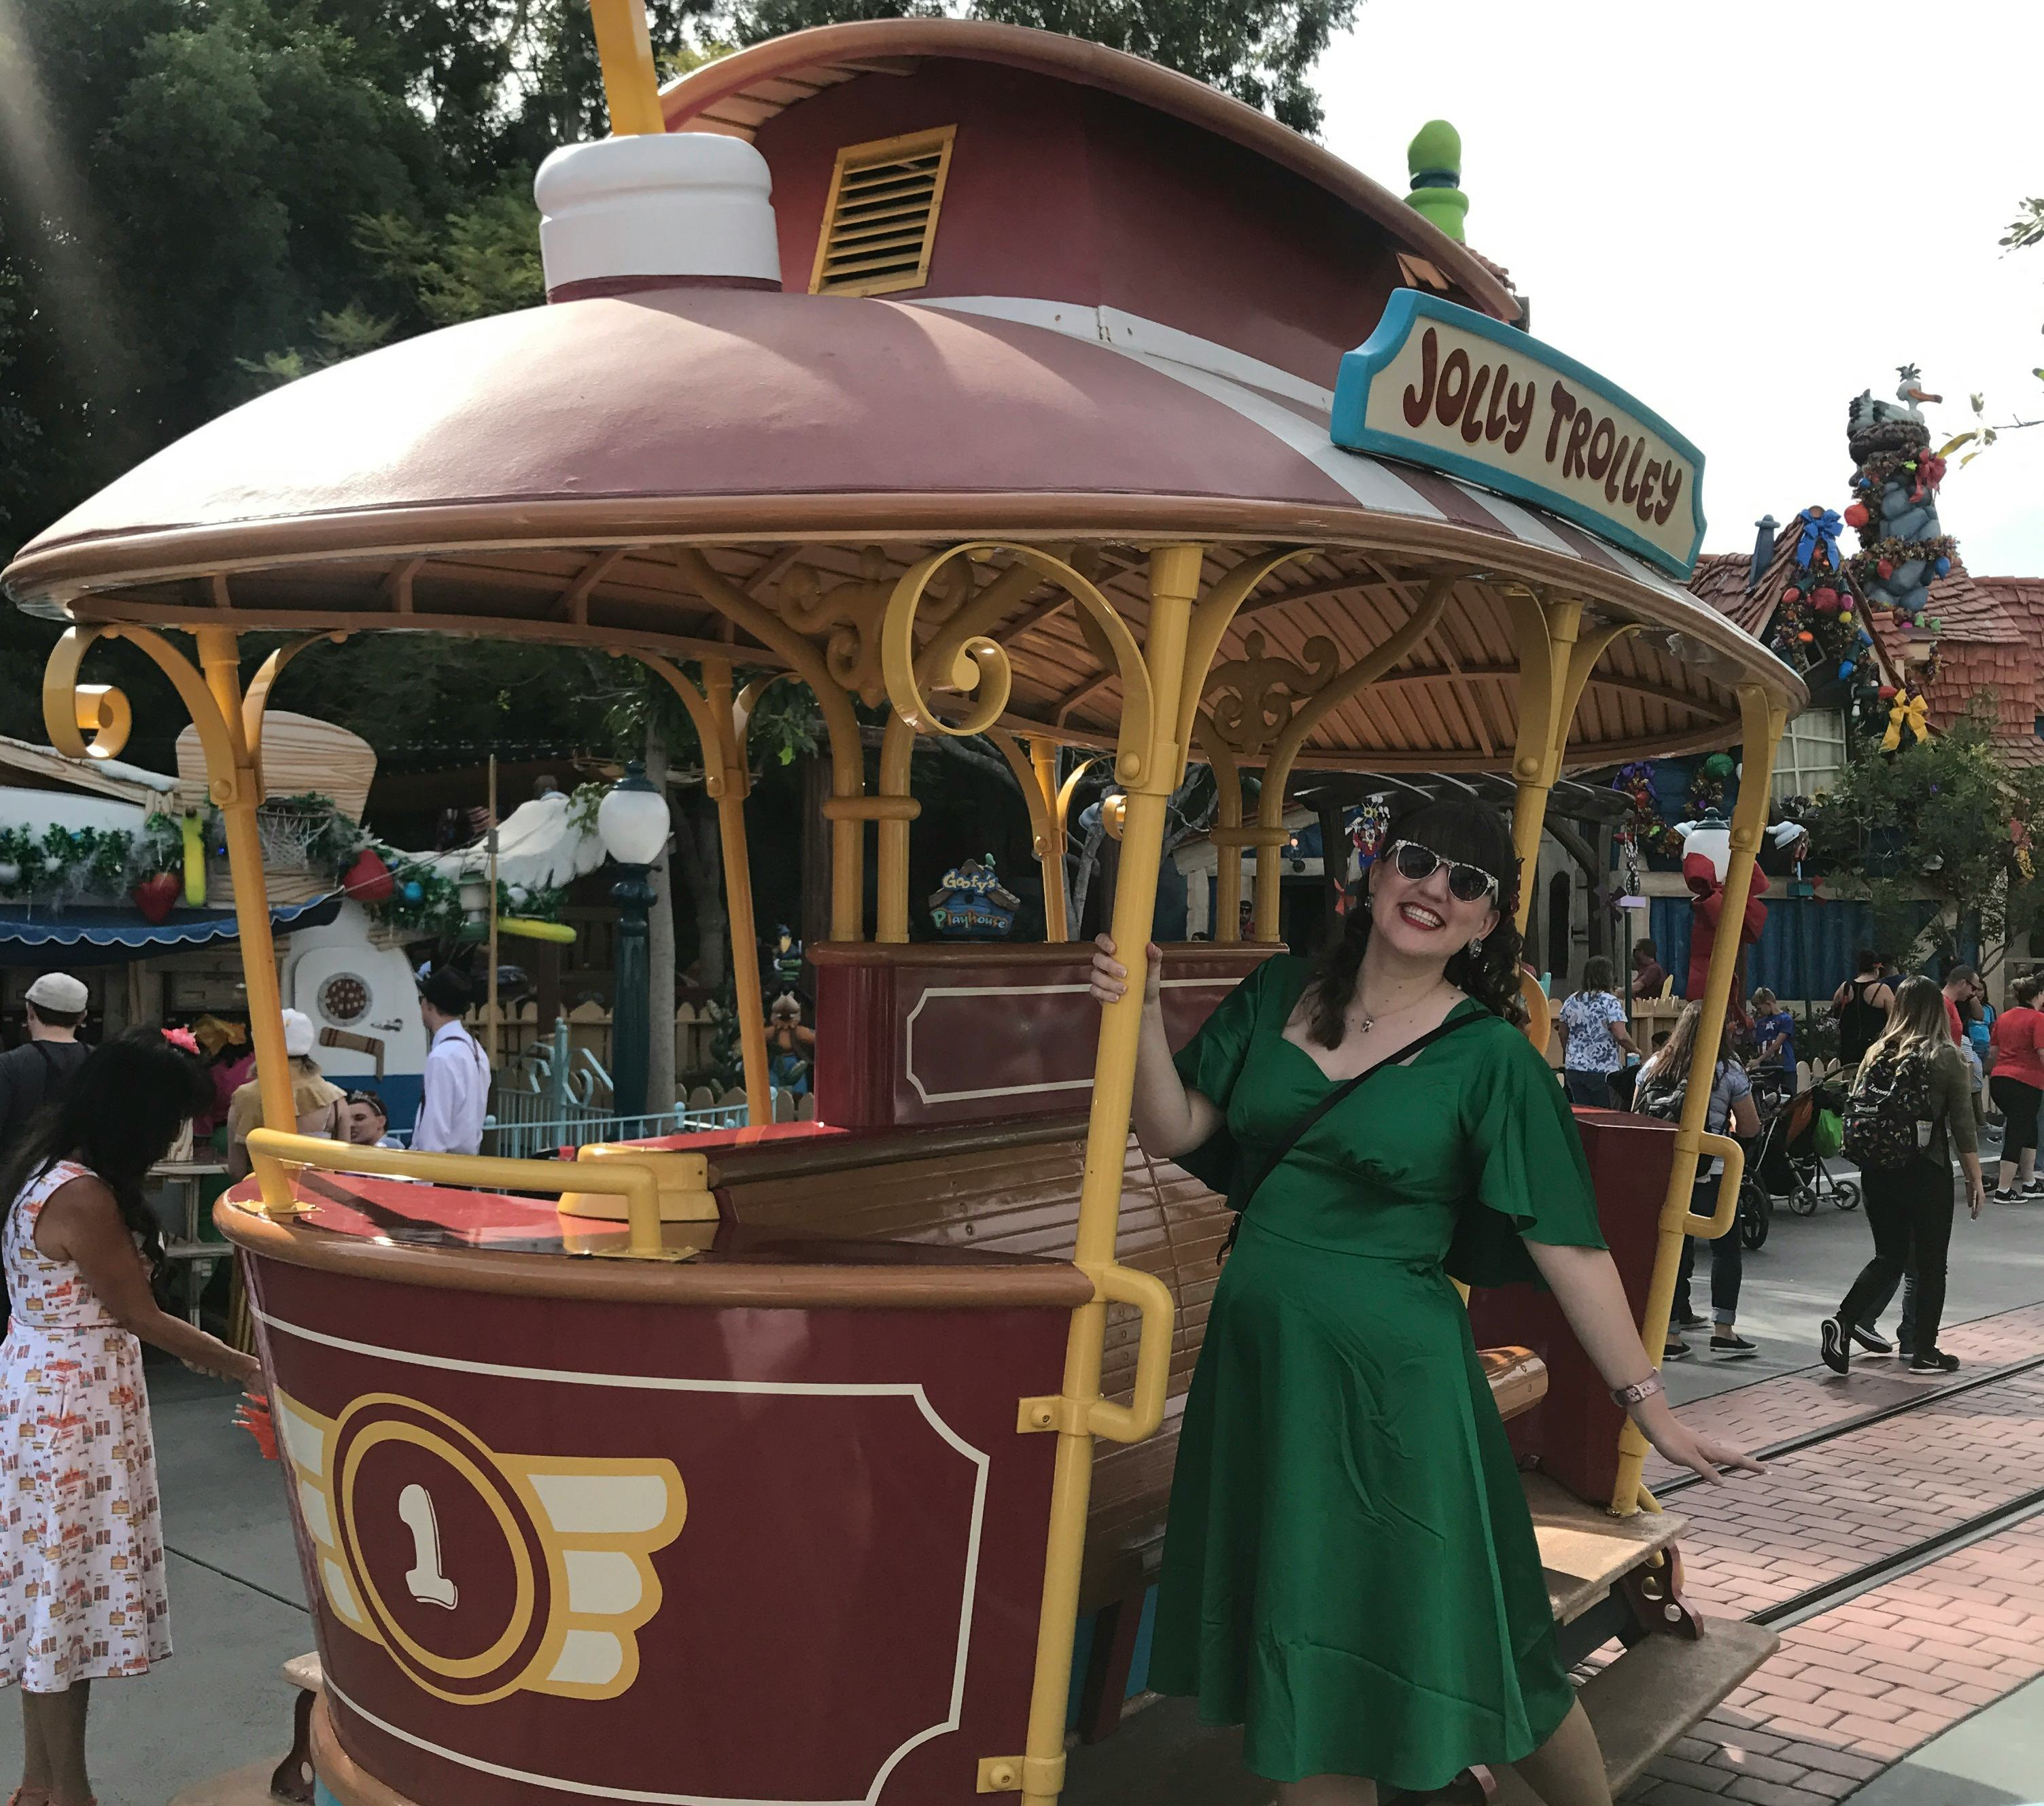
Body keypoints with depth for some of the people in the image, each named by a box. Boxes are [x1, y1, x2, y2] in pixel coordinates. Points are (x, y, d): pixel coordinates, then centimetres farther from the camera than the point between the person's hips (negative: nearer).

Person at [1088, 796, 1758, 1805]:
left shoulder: (1489, 1058, -7)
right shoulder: (1276, 997, 4)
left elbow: (1565, 1243, -8)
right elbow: (1175, 1132, 3)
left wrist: (1649, 1406, -9)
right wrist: (1142, 1013, -11)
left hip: (1390, 1382, -4)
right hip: (1257, 1367, 4)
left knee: (1450, 1641, 9)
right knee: (1294, 1657, 15)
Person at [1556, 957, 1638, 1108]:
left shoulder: (1571, 1002, 7)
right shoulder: (1610, 1002, -10)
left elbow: (1563, 1035, 14)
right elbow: (1621, 1036, -18)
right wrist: (1634, 1050, 0)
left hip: (1574, 1068, 5)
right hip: (1603, 1071, -5)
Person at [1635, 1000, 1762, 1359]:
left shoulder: (1653, 1066, 4)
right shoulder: (1729, 1072, -5)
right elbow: (1750, 1128, 0)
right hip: (1710, 1175, -3)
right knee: (1727, 1246, 12)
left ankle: (1670, 1334, 9)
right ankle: (1724, 1330, 8)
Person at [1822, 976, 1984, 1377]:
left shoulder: (1875, 1054, 4)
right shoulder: (1946, 1058, -7)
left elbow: (1854, 1112, 6)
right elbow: (1962, 1126, -6)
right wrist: (1975, 1179, 1)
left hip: (1877, 1173, 4)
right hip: (1926, 1173, -4)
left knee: (1889, 1256, 14)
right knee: (1931, 1264, 10)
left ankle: (1842, 1321, -4)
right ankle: (1924, 1351, 15)